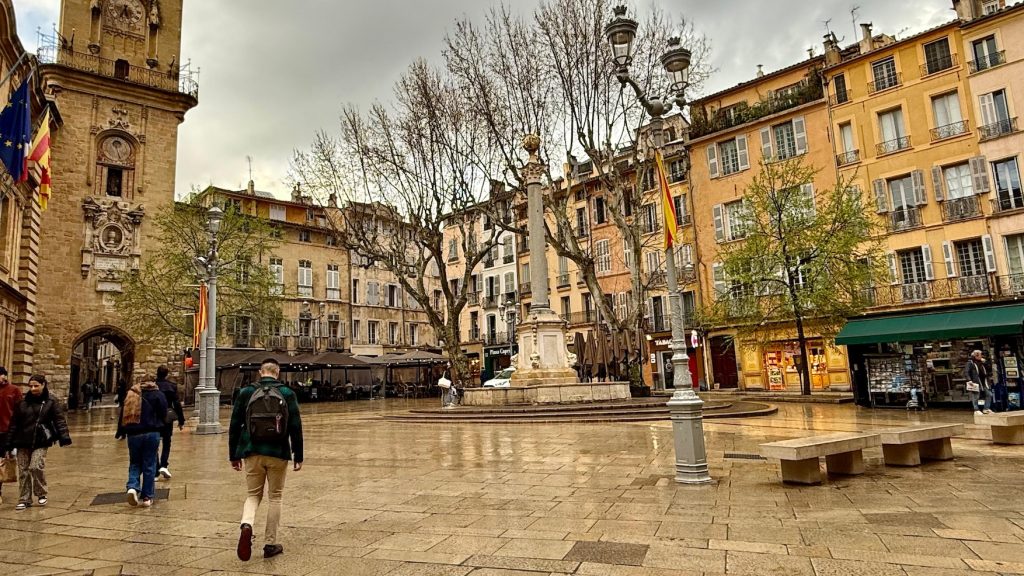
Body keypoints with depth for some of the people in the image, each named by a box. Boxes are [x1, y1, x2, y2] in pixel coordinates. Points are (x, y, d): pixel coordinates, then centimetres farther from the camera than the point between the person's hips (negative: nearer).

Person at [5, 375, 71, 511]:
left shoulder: (50, 403, 0)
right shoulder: (22, 403, 8)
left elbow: (60, 421, -7)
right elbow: (13, 425, 12)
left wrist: (64, 438, -20)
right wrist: (9, 445, 9)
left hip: (41, 442, -4)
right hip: (23, 442, 4)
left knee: (36, 466, -16)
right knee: (23, 471, 6)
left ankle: (41, 494, 6)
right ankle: (24, 499, 19)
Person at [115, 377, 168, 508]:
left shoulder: (130, 394, 14)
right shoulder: (158, 395, 3)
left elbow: (123, 415, 14)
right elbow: (163, 416, -1)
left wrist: (120, 432, 22)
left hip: (133, 434, 3)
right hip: (151, 433, -3)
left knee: (135, 463, 17)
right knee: (149, 466, 5)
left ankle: (132, 487, -7)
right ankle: (147, 497, 7)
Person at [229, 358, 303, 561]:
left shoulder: (246, 392, 2)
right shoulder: (287, 394, -3)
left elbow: (234, 426, 5)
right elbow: (296, 427, -4)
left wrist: (234, 455, 14)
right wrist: (298, 456, 4)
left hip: (253, 453, 1)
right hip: (278, 454, -1)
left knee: (253, 495, 16)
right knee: (275, 497, 12)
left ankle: (246, 524, -12)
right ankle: (270, 544, 16)